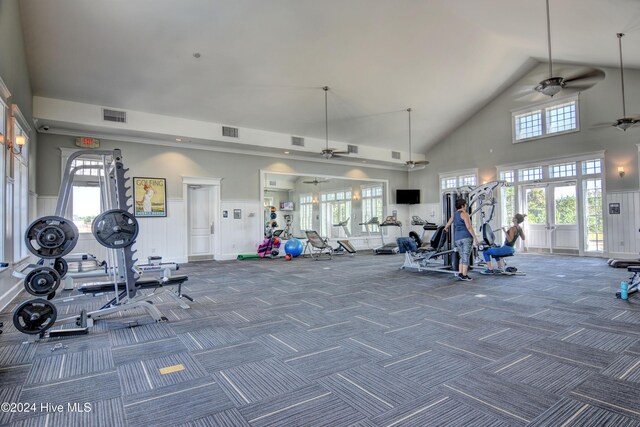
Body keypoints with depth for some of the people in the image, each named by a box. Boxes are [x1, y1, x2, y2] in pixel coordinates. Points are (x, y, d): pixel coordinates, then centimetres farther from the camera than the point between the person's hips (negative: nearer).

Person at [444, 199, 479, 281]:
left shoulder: (454, 215, 16)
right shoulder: (464, 214, -5)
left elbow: (446, 226, 25)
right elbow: (469, 227, -15)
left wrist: (446, 229, 48)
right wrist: (475, 237, -14)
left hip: (457, 239, 6)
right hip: (466, 237, -6)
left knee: (462, 257, 12)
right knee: (466, 257, -4)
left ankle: (460, 274, 4)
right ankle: (464, 275, -3)